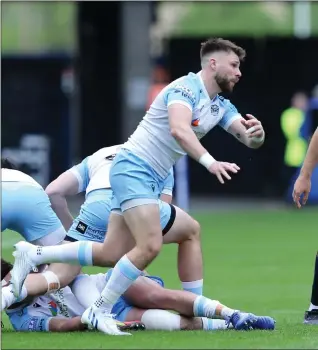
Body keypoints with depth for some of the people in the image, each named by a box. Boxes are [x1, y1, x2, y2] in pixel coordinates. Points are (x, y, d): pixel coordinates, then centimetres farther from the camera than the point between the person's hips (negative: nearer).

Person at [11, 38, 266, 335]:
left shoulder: (220, 107, 13)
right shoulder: (186, 88, -14)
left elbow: (250, 140, 9)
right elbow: (178, 129, -32)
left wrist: (255, 132, -16)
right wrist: (209, 162, -43)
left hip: (150, 180, 9)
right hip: (134, 168, -9)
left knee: (107, 254, 4)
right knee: (150, 246, -22)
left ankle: (35, 254, 14)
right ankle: (100, 312, -12)